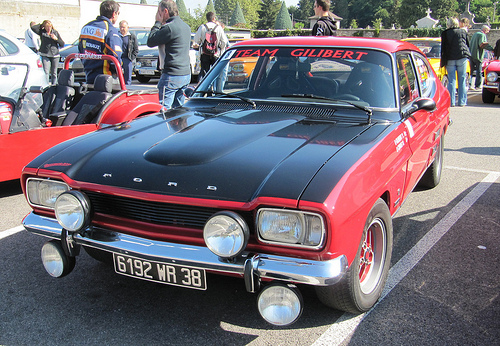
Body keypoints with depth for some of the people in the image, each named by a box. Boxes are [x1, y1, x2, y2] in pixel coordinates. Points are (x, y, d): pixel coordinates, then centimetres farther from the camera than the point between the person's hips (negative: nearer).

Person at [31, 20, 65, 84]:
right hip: (45, 55, -2)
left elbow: (62, 44, 7)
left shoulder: (55, 32, 9)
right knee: (46, 72, -10)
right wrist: (41, 25, 0)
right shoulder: (42, 32, 4)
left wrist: (56, 39, -9)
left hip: (55, 55, 2)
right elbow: (33, 28, -12)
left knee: (54, 73, 8)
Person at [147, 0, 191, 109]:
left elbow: (150, 42, -7)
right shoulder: (186, 26, 13)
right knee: (179, 109, 15)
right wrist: (160, 24, 17)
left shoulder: (169, 27, -16)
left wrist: (157, 23, 2)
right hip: (186, 75, 9)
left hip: (172, 76, -9)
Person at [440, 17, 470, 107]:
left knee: (451, 80, 2)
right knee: (462, 80, 4)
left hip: (450, 59, -1)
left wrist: (443, 62, 5)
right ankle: (462, 102, 4)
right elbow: (468, 45, 15)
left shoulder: (445, 33, 1)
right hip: (462, 58, 1)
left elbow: (443, 48, 1)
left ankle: (451, 102, -2)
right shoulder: (463, 32, 8)